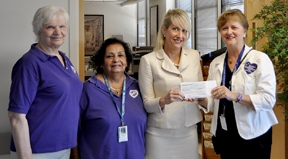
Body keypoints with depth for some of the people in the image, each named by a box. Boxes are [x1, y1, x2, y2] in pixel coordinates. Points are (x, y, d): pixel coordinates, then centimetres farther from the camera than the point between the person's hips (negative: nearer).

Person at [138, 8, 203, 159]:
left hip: (189, 130, 4)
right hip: (160, 133, -3)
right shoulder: (148, 60, -8)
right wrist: (163, 100, -26)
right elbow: (146, 103, -7)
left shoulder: (194, 56, 4)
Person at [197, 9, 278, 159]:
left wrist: (235, 96, -29)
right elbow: (212, 102, 8)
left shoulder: (260, 59, -9)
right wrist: (200, 98, -13)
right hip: (224, 135, 4)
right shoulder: (216, 63, 6)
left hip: (253, 135, -4)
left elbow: (268, 99, -17)